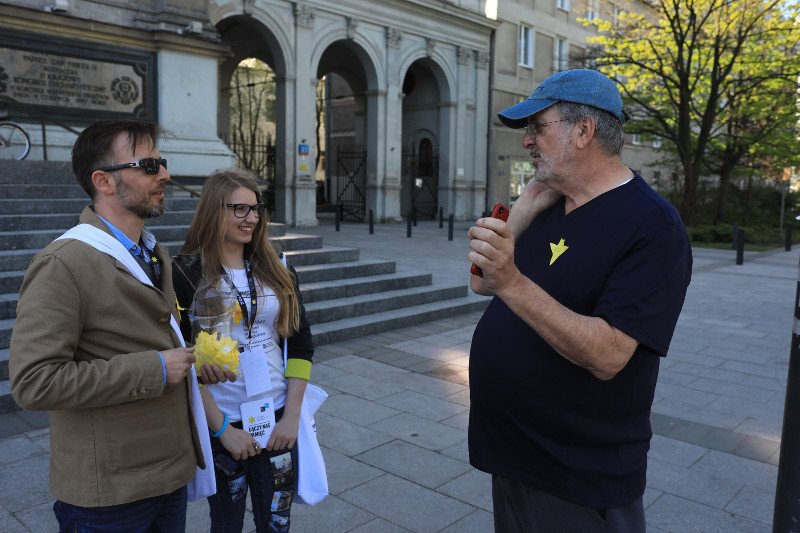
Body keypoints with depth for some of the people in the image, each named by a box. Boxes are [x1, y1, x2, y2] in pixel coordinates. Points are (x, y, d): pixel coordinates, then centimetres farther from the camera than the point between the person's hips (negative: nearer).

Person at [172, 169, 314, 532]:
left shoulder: (278, 272, 3)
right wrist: (221, 427, -11)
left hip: (277, 420, 3)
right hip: (221, 422, -3)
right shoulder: (187, 274, -8)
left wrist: (291, 416, -4)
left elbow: (301, 346, 3)